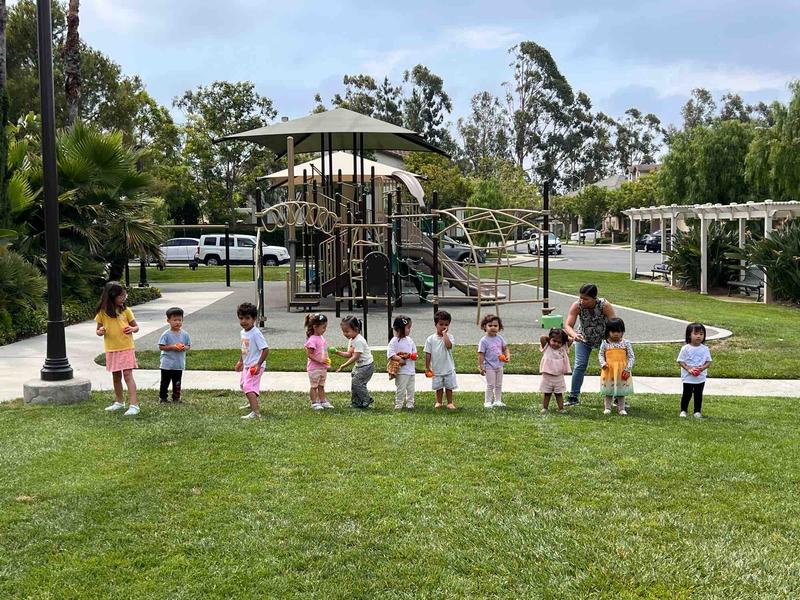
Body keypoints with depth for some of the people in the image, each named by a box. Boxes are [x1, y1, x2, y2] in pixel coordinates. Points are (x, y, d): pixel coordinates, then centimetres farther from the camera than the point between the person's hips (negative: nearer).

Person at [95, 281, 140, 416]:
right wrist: (100, 331, -16)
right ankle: (119, 402, 32)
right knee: (116, 376, 15)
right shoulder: (102, 313, -1)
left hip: (126, 348, -2)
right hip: (111, 349, 3)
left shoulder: (126, 310, -3)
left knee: (128, 374, -10)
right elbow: (98, 330, 7)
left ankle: (134, 405, -13)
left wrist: (132, 329, -18)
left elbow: (136, 326, 5)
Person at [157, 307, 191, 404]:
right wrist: (172, 347, -21)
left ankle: (176, 397, 23)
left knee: (177, 383, 12)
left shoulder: (185, 334, 1)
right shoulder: (166, 334, -10)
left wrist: (184, 348, -14)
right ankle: (162, 397, 17)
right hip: (167, 364, -3)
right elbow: (161, 347, -10)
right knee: (165, 381, 6)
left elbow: (189, 345, 8)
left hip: (179, 364, 3)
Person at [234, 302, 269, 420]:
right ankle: (252, 403, 53)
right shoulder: (242, 332, 5)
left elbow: (265, 349, -25)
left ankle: (256, 412, -30)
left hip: (255, 366, -10)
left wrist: (258, 364, -27)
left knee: (249, 387, -22)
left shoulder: (256, 333, -22)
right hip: (247, 365, 10)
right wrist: (241, 361, 24)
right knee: (243, 384, 29)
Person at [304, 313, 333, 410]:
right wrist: (319, 360, -25)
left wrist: (327, 361, 11)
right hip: (314, 368, -8)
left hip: (323, 368, 8)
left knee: (321, 386, 16)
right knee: (314, 386, 3)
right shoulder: (312, 340, -19)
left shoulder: (321, 338, 8)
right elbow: (309, 354, -21)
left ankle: (323, 401, 23)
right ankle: (314, 402, 11)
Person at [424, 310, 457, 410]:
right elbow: (428, 354, 0)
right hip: (436, 369, 1)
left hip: (448, 368, -1)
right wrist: (427, 368, -1)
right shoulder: (431, 339, -3)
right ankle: (438, 402, 28)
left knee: (449, 386, 8)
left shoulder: (449, 337, -6)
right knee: (438, 387, 13)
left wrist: (444, 334, -21)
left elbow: (449, 346, -29)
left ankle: (450, 402, 21)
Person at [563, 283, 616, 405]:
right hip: (583, 339, 1)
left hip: (605, 338, 0)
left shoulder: (605, 305, -32)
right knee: (580, 365, -10)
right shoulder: (577, 306, -28)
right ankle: (574, 396, 0)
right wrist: (574, 335, -54)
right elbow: (567, 325, -33)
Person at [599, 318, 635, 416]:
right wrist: (603, 363, -15)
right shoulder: (605, 343, -3)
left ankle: (621, 408, 19)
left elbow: (631, 357, -1)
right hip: (608, 371, 0)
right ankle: (607, 408, 21)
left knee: (621, 390, 9)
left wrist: (628, 369, -10)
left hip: (622, 372, 0)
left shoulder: (626, 343, -4)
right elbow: (601, 354, 5)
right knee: (608, 390, 10)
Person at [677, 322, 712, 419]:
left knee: (698, 395, 10)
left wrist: (703, 367, -16)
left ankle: (697, 411, 21)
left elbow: (709, 362, 3)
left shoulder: (705, 349, -1)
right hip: (688, 377, -2)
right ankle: (683, 411, 19)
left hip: (701, 377, 2)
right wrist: (688, 369, -19)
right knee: (687, 394, 5)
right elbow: (680, 361, -6)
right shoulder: (686, 348, -9)